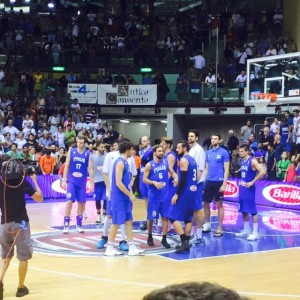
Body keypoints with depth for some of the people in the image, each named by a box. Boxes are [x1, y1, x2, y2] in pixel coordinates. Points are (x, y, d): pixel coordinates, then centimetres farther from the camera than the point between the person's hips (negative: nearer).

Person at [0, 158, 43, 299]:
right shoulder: (23, 182, -8)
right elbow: (39, 198, -5)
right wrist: (34, 180, 6)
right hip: (20, 224, -3)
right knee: (23, 257, 9)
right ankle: (21, 288, 13)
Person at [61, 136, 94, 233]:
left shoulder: (88, 154, 0)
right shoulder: (71, 152, 0)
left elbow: (90, 169, 1)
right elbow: (66, 166, 3)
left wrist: (92, 183, -2)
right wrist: (64, 180, -2)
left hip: (82, 182, 1)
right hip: (71, 181, -1)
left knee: (81, 203, 6)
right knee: (69, 201, -9)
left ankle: (79, 225, 18)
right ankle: (66, 225, -4)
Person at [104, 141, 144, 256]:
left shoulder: (124, 162, 13)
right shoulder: (120, 162, -17)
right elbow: (118, 183, -22)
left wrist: (129, 193, 15)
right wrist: (130, 194, -18)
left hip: (125, 197, 10)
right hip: (119, 198, -10)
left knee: (129, 221, 9)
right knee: (116, 222, -3)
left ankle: (132, 247, 12)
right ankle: (109, 248, 5)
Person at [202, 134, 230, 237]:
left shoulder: (224, 152, -6)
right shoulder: (208, 153, 10)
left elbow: (226, 169, -8)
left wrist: (224, 184, -14)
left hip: (218, 182, -5)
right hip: (209, 182, 6)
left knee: (219, 204, 2)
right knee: (205, 203, 9)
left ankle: (220, 228, 8)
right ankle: (207, 225, 24)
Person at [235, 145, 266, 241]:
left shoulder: (252, 161, -14)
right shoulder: (242, 161, 12)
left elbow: (263, 172, -24)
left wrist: (252, 182, -21)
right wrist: (241, 182, 13)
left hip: (249, 189, -9)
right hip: (242, 188, 9)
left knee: (252, 211, -5)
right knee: (243, 211, 13)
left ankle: (255, 233, -2)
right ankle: (246, 231, 22)